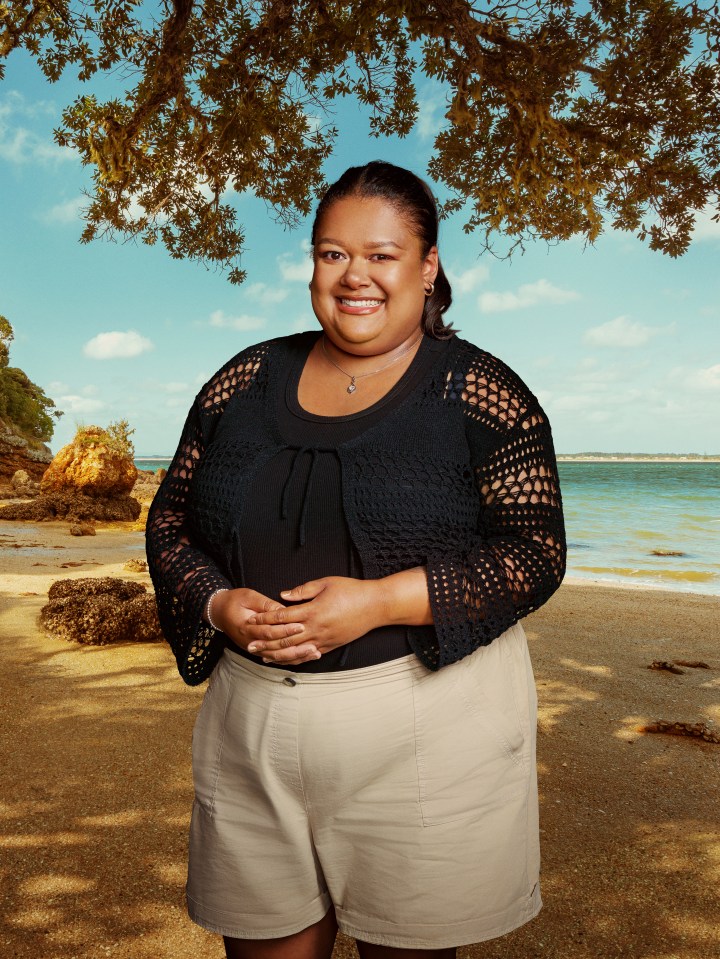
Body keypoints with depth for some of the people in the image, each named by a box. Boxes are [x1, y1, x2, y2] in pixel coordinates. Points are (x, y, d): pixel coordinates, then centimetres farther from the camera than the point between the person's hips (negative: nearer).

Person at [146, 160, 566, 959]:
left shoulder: (481, 393, -5)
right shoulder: (246, 381, 6)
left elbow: (537, 554, -9)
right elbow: (170, 519, 10)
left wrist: (381, 600, -21)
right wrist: (219, 605, -11)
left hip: (430, 722, -3)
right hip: (252, 721, 4)